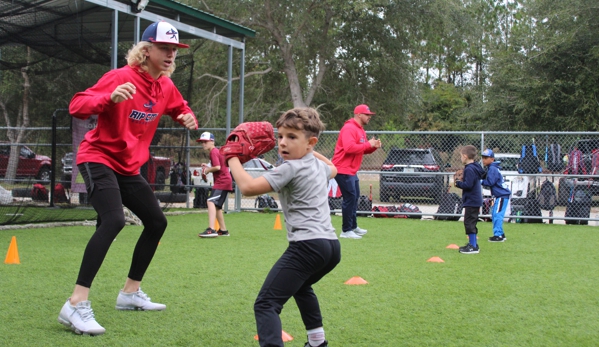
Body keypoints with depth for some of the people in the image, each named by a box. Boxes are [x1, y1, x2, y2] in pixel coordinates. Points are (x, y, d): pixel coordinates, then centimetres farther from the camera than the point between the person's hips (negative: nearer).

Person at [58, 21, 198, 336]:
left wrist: (189, 120, -4)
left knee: (157, 222, 13)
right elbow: (76, 106, -27)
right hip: (99, 158, -9)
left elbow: (182, 110, 22)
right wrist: (110, 98, -47)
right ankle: (76, 305, -31)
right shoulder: (120, 77, -18)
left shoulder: (166, 87, 4)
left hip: (129, 167, 9)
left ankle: (130, 293, 28)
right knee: (113, 220, -29)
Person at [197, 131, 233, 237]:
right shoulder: (217, 151, 19)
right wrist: (208, 167, 12)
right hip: (224, 181, 11)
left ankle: (211, 229, -38)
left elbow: (217, 167, -24)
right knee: (217, 206, 21)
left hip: (222, 182, -11)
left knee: (211, 202, -24)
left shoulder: (213, 152, -11)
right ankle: (223, 230, 31)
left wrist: (208, 169, -7)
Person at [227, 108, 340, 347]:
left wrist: (232, 159, -2)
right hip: (331, 245, 10)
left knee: (266, 304, -15)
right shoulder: (319, 165, 18)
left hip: (307, 246, -10)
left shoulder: (291, 168, -9)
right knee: (301, 287, 38)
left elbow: (248, 186, -16)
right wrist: (312, 152, 44)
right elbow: (332, 169, 46)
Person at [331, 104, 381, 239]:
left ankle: (353, 227, 31)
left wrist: (374, 146, 1)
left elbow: (363, 149, 21)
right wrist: (368, 144, -22)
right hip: (343, 169, -11)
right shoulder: (349, 128, -16)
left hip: (352, 171, 11)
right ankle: (346, 230, -7)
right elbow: (349, 148, -29)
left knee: (355, 197, 19)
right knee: (350, 198, -12)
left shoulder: (361, 130, 17)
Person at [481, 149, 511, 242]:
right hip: (499, 195, 11)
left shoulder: (492, 169, -16)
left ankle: (498, 235, -14)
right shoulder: (490, 168, 14)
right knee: (494, 215, 15)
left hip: (502, 195, -11)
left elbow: (490, 182, -22)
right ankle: (501, 234, 23)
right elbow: (488, 180, 15)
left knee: (497, 215, -13)